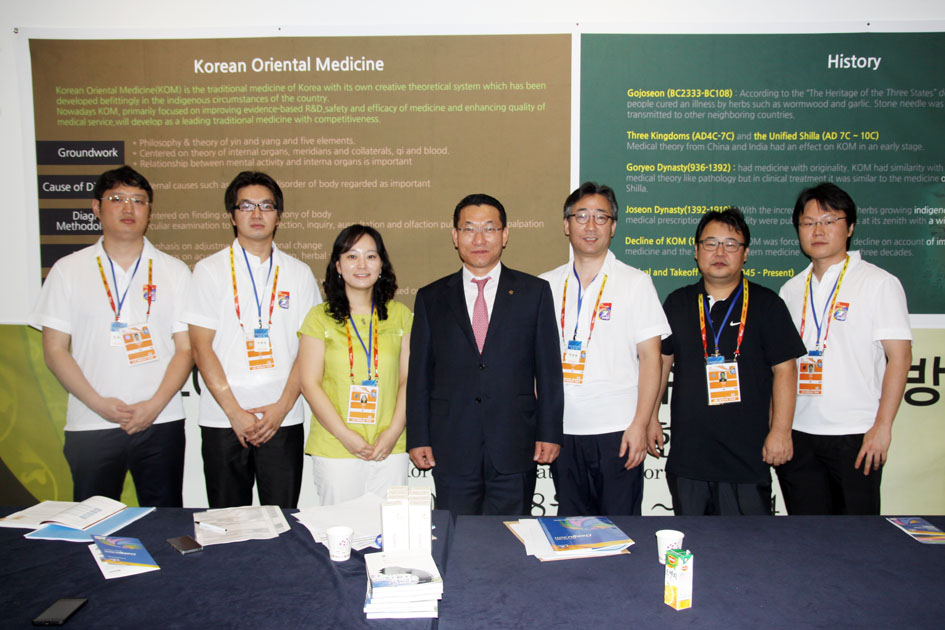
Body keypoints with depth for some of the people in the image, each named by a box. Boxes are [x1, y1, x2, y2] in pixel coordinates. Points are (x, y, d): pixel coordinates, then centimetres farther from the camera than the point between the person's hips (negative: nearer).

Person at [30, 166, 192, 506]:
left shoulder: (174, 271, 7)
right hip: (90, 426, 0)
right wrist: (99, 404, -8)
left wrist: (154, 405, -10)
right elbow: (54, 350, 3)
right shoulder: (68, 270, 7)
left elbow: (186, 348, 3)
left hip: (161, 423, 0)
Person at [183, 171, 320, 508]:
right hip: (223, 421, -1)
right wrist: (235, 412, -8)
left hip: (284, 420, 1)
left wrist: (282, 407, -6)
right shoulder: (210, 270, 4)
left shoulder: (299, 273, 8)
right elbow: (201, 347, 0)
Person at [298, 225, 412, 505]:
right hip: (334, 451, -1)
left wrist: (393, 432, -6)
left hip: (390, 450, 2)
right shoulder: (320, 317, 1)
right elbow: (310, 384, -2)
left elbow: (408, 380, 5)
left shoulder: (400, 316, 7)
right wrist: (345, 436, -10)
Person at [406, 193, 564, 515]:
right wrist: (418, 439, 2)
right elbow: (420, 374, 7)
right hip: (452, 449, 1)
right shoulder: (430, 298, 8)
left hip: (515, 448, 0)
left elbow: (549, 369, 4)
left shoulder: (534, 292, 5)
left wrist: (549, 433, -1)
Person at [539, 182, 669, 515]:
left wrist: (640, 425, -11)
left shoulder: (635, 282, 0)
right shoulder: (546, 285, 8)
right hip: (562, 430, 3)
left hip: (617, 430, -3)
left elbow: (650, 358, -3)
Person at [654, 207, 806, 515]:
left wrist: (781, 431, -6)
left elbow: (784, 370, -1)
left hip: (747, 453, -2)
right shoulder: (677, 303, 9)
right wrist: (650, 418, 10)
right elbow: (661, 362, 13)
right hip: (687, 452, 3)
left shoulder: (766, 304, 1)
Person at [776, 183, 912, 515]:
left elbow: (900, 356, -6)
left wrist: (882, 426, -13)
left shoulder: (879, 283, -2)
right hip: (796, 433, 4)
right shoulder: (791, 289, 11)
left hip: (855, 436, -4)